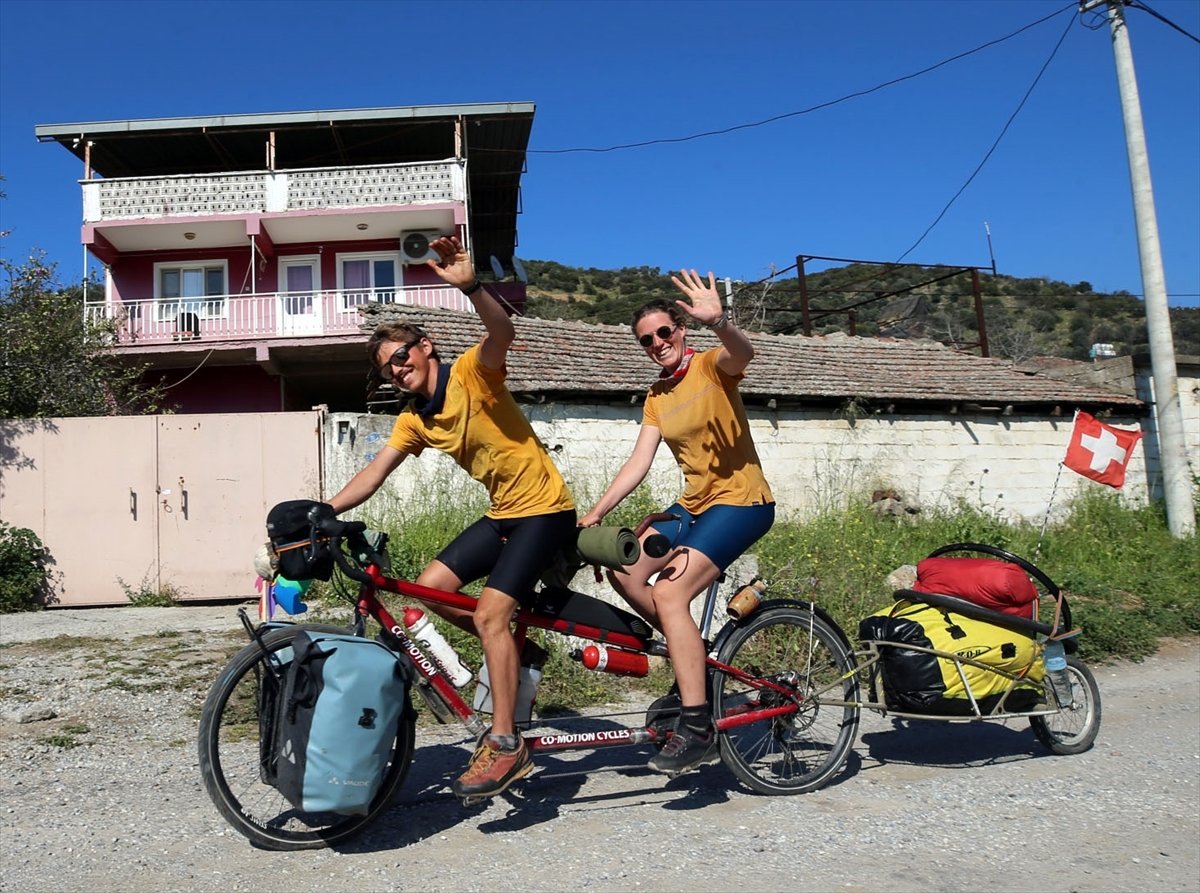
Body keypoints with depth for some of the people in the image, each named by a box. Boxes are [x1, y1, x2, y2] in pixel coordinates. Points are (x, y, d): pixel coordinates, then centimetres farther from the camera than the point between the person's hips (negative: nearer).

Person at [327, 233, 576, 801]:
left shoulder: (471, 374, -14)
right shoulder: (414, 421, 6)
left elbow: (502, 332, -34)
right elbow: (372, 476, 3)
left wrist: (470, 285, -52)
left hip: (545, 509, -8)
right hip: (501, 514, 8)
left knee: (490, 614, -17)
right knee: (427, 590, 2)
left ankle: (506, 746, -7)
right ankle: (515, 650, 18)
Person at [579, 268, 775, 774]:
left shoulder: (710, 367, -8)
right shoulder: (656, 397, 11)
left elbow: (742, 353, -32)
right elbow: (639, 462, 4)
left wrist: (717, 321, -55)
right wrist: (594, 515, -6)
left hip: (741, 501, -8)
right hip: (693, 505, 8)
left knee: (669, 593, -22)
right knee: (623, 571, -2)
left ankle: (697, 729, -15)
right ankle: (692, 656, 15)